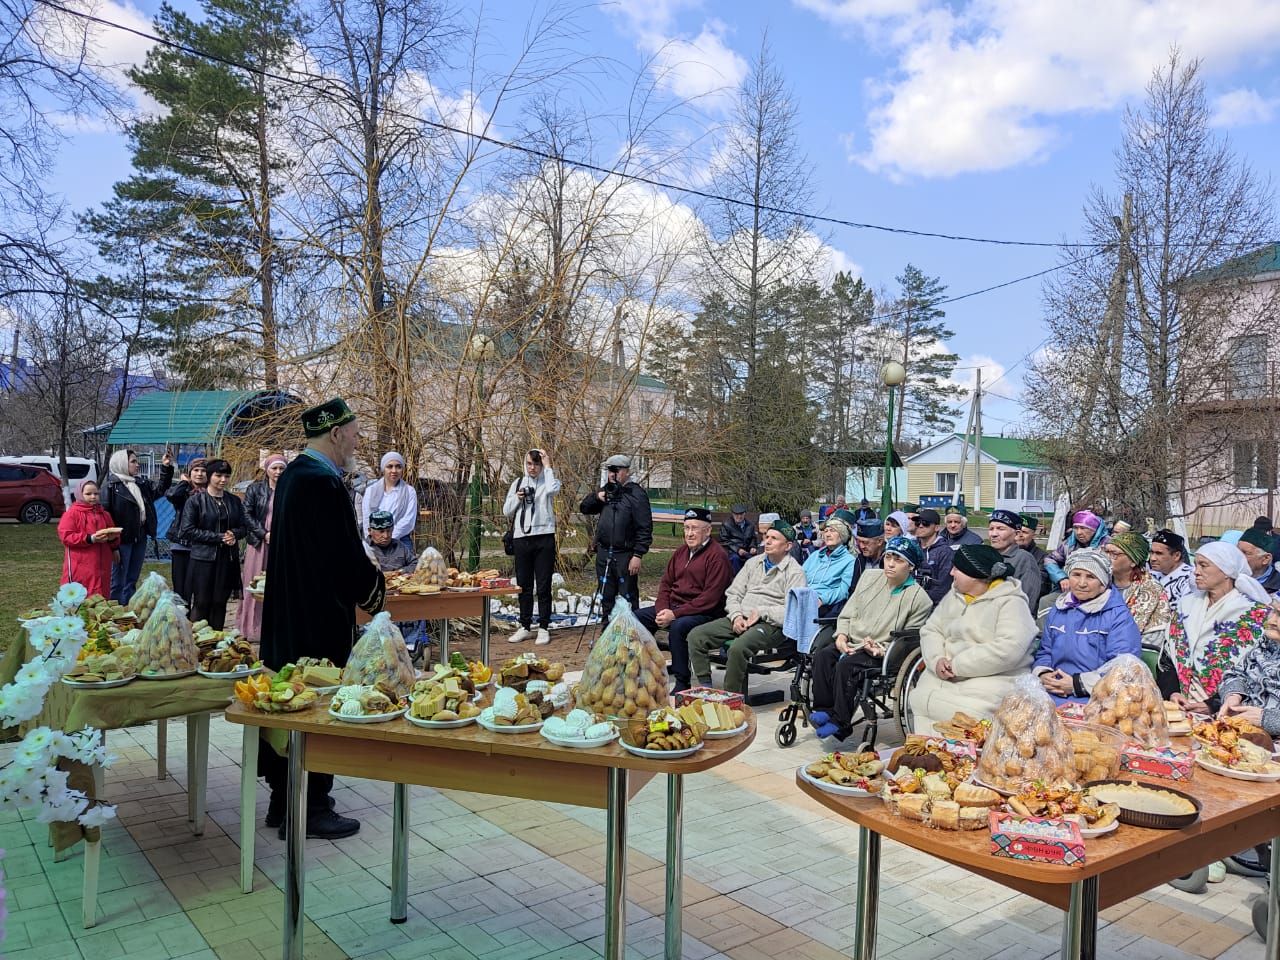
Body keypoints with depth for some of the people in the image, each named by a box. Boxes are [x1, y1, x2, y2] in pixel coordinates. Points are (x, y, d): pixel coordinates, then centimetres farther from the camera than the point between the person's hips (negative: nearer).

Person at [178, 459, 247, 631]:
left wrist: (234, 534, -9)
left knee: (220, 603, 7)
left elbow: (244, 527, 15)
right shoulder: (196, 500, -2)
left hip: (228, 559, 4)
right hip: (204, 559, -4)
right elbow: (187, 530, -7)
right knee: (202, 603, -1)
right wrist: (218, 537, -12)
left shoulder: (234, 501, 10)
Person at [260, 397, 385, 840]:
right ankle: (311, 808, 13)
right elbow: (345, 555, -22)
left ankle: (283, 799, 29)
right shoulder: (324, 481, -21)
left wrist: (364, 581, 14)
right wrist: (374, 588, -5)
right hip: (321, 617, -10)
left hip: (288, 612, 10)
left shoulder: (292, 474, 11)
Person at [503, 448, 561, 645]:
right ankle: (525, 627, 20)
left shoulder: (547, 481, 2)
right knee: (524, 586, 10)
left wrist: (548, 467, -12)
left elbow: (553, 489, -24)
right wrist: (517, 498, -4)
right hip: (521, 538, 4)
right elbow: (506, 512, 14)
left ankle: (543, 628, 8)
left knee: (543, 586, 1)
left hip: (543, 538, -4)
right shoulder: (518, 482, 12)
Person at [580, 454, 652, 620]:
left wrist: (638, 555, -18)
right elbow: (584, 508, 17)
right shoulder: (606, 491, 13)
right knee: (606, 597, 15)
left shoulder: (636, 494, -9)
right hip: (603, 553, 7)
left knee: (628, 597, 0)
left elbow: (645, 528, -13)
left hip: (625, 555, -7)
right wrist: (596, 497, -2)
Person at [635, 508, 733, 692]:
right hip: (673, 607, 9)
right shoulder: (680, 552, 14)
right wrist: (662, 610, -6)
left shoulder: (717, 556, -12)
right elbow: (665, 583, 15)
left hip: (704, 613, -9)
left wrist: (675, 614, -22)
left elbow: (710, 598, -20)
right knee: (636, 617, -1)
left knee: (678, 626, -36)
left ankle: (683, 683, -22)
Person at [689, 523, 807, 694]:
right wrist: (736, 615, -2)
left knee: (738, 648, -36)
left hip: (770, 624, -7)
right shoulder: (754, 563, 18)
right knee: (696, 636, -10)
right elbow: (733, 593, 16)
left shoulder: (795, 572, -2)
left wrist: (761, 612, -13)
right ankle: (706, 688, -6)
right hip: (741, 618, 7)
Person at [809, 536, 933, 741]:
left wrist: (882, 650, -18)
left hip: (883, 653, -5)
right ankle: (824, 709, -13)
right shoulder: (870, 577, 13)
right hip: (852, 642, 5)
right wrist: (841, 635, -2)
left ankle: (840, 721, -18)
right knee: (822, 655, -23)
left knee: (845, 665, -31)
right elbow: (848, 612, 15)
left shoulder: (919, 598, -4)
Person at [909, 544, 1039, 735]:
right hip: (944, 676, 6)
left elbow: (1008, 649, -22)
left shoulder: (1011, 603, -8)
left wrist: (957, 665, -19)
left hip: (992, 677, -6)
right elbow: (931, 630, 11)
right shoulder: (954, 596, 15)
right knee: (920, 700, -18)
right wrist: (937, 660, -11)